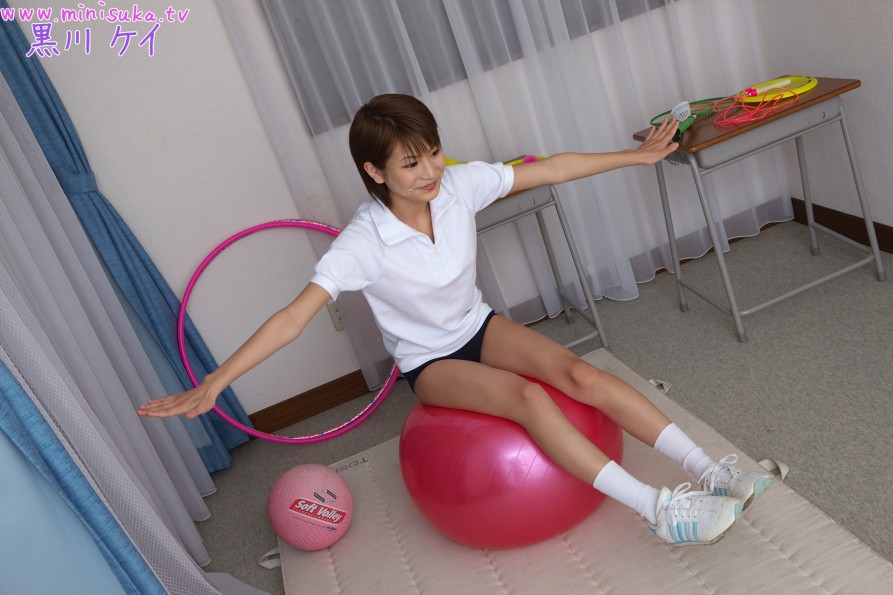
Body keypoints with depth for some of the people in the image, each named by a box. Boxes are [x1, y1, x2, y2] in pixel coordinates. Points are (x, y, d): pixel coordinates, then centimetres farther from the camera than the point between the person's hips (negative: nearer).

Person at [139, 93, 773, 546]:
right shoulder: (363, 244, -26)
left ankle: (709, 469, -19)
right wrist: (213, 383, -36)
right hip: (429, 363, -3)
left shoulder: (459, 184, -15)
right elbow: (292, 319, -29)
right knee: (524, 394, -31)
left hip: (479, 326, 4)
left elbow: (551, 169, -9)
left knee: (578, 372, -23)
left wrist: (637, 156, -5)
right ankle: (658, 509, -28)